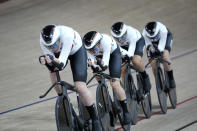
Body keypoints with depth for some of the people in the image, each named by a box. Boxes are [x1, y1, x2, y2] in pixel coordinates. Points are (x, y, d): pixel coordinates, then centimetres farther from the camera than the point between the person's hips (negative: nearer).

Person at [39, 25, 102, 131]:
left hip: (77, 51, -5)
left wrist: (59, 63, -66)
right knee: (52, 69, -23)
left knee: (80, 87, -18)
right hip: (59, 52, 5)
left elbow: (63, 59, -45)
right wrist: (48, 62, -50)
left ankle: (95, 119, -3)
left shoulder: (66, 34, -43)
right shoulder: (43, 42, -30)